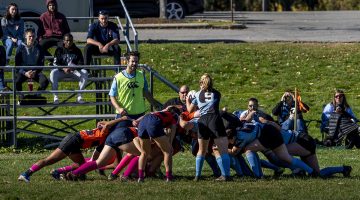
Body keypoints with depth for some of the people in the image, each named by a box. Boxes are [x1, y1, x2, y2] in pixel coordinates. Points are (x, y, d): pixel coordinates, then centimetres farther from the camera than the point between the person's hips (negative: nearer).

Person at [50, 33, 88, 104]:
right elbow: (55, 63, -6)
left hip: (74, 71, 1)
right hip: (62, 71, -1)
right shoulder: (59, 50, 3)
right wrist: (64, 69, -26)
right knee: (53, 72, -33)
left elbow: (81, 64, 0)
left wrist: (74, 68, -23)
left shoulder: (77, 50, 7)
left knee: (84, 72, -27)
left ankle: (79, 96, -22)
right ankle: (55, 96, -29)